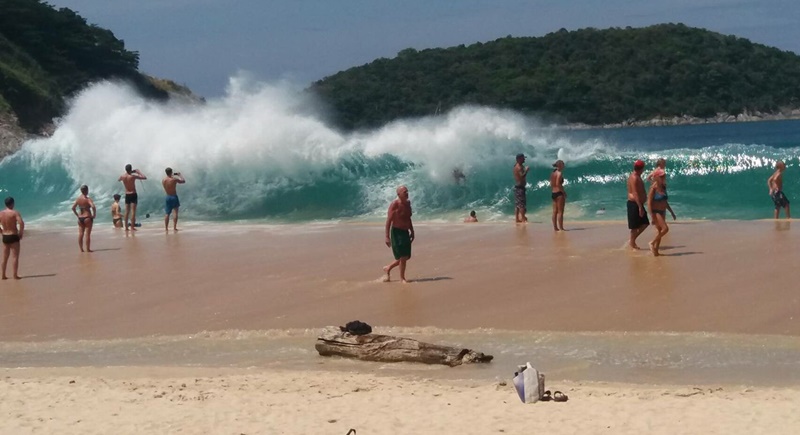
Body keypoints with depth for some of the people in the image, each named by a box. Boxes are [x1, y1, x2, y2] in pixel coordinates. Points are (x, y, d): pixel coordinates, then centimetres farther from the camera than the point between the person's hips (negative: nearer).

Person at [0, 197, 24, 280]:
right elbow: (21, 223, -24)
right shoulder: (15, 213, -12)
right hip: (13, 236, -5)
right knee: (15, 256, -2)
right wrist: (21, 233, -12)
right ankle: (15, 275, -7)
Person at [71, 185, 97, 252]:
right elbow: (93, 207, -26)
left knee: (80, 234, 8)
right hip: (87, 218, -6)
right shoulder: (88, 199, -12)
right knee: (88, 234, -2)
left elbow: (73, 207, 9)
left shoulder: (78, 198, 6)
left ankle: (81, 249, 10)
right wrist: (94, 215, -13)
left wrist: (77, 215, 14)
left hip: (80, 218, 6)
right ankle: (88, 249, 0)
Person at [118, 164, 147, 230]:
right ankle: (132, 227, -11)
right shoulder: (133, 176, -16)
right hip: (133, 195, -5)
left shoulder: (122, 176, -3)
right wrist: (138, 172, 0)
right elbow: (145, 177, -14)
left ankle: (126, 227, 10)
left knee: (127, 211, 10)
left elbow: (119, 179, 24)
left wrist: (128, 173, 21)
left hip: (127, 195, 5)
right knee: (133, 211, -6)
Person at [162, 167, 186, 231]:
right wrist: (179, 175, 11)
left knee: (167, 213, 8)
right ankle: (174, 227, 3)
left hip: (168, 197, 4)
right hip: (174, 197, -4)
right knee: (176, 212, 6)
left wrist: (172, 176, 20)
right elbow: (183, 181, -3)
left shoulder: (163, 180, -2)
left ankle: (166, 228, 2)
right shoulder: (174, 179, -15)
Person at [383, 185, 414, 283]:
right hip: (397, 232, -8)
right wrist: (387, 236, -19)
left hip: (405, 232, 8)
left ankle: (388, 268, 29)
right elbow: (389, 221, -15)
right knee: (403, 256, -8)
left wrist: (412, 232, 20)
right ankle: (402, 277, 7)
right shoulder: (394, 204, -14)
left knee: (406, 256, 9)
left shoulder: (407, 203, 9)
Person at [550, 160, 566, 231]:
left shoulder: (553, 173, 13)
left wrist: (553, 191, 18)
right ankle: (561, 228, -6)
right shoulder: (559, 173, -12)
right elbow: (558, 184, -20)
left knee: (555, 211, 10)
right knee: (560, 211, -6)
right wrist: (564, 192, -15)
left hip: (553, 193, 9)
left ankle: (555, 227, 12)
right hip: (559, 193, -9)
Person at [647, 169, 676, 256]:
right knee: (665, 228, -18)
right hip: (656, 212, -8)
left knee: (659, 231, 8)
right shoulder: (654, 188, -14)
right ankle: (652, 243, -4)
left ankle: (655, 251, 14)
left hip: (662, 212, 8)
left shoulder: (663, 187, 8)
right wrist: (653, 216, -22)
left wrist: (671, 212, 20)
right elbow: (649, 203, -17)